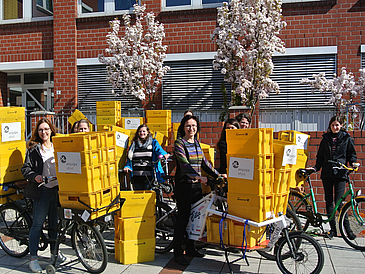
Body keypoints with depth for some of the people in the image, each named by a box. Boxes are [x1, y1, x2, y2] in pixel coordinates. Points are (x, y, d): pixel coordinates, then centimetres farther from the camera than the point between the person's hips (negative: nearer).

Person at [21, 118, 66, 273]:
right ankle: (33, 258, 4)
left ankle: (54, 252, 28)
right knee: (37, 224, -3)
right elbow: (25, 169, 0)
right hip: (42, 190, -4)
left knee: (54, 221, 13)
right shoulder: (33, 149, 2)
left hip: (58, 189, 4)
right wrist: (35, 176, -17)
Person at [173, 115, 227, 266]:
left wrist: (217, 175, 11)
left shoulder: (197, 143, 13)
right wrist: (198, 177, -35)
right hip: (183, 185, -7)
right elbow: (184, 163, -22)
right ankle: (177, 252, 7)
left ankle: (190, 248, 26)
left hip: (196, 185, 7)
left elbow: (204, 163, 18)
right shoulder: (179, 143, -9)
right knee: (183, 218, -4)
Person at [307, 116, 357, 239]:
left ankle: (347, 229, 3)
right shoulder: (326, 139, 13)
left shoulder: (347, 138, 7)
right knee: (329, 201, 5)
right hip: (327, 173, 3)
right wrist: (315, 167, 3)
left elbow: (352, 154, 9)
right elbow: (320, 156, 15)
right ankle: (333, 229, 14)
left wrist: (353, 163, -10)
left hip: (340, 173, -3)